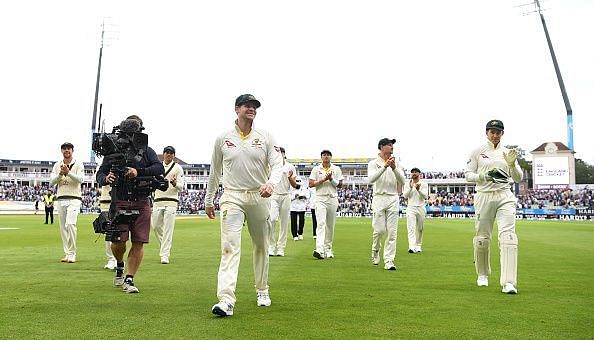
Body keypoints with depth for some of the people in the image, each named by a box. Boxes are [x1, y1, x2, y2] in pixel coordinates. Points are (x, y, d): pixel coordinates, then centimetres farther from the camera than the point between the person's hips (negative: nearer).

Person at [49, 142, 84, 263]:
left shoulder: (78, 164, 3)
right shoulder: (57, 165, 14)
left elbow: (80, 179, -13)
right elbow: (51, 182, 4)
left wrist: (68, 172, -26)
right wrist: (60, 174, -12)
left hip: (74, 199, -5)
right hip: (61, 199, 5)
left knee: (70, 223, -20)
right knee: (63, 227, 6)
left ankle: (72, 254, -14)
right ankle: (67, 254, 13)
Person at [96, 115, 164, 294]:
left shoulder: (146, 151, 10)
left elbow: (159, 168, -6)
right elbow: (100, 173, 10)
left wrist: (138, 172, -20)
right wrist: (106, 179, -14)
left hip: (141, 203, 1)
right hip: (120, 203, 0)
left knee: (138, 243, -1)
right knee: (118, 241, -6)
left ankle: (129, 279, 10)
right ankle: (120, 265, 27)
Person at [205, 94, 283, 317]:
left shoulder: (266, 138, 4)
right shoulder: (223, 139, 6)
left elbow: (277, 165, -5)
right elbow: (215, 172, 14)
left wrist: (270, 183, -26)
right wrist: (208, 200, 17)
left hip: (259, 197, 2)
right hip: (232, 197, -1)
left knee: (261, 246, 12)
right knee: (230, 246, -13)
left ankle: (262, 291, 30)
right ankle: (226, 300, -20)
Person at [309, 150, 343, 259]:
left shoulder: (336, 169, 11)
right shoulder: (316, 169, 7)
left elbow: (340, 184, 7)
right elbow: (311, 184, -2)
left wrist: (331, 179, -10)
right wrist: (323, 179, -11)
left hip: (333, 199, 3)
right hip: (320, 199, -2)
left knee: (330, 225, 6)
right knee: (321, 223, -15)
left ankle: (328, 248, 16)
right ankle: (319, 249, -26)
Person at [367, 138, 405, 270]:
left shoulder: (395, 163, 13)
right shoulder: (374, 163, 2)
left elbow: (402, 181, 2)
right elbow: (371, 180, -17)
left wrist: (394, 168, -14)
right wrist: (385, 166, -24)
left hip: (393, 199, 3)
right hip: (379, 199, -3)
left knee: (392, 232, -2)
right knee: (379, 230, -6)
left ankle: (389, 261, 1)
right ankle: (375, 250, 24)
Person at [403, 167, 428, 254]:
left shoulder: (424, 184, 3)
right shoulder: (407, 184, 6)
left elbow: (425, 196, -9)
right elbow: (405, 196, -5)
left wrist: (418, 189, -25)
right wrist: (410, 188, -19)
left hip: (421, 208, 1)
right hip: (411, 208, -1)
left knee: (420, 229, 8)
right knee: (411, 228, -13)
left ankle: (418, 246, 20)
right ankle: (412, 247, -22)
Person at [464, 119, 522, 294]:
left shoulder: (508, 152, 12)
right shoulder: (477, 151, 6)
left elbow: (518, 178, 11)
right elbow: (468, 175, 4)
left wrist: (512, 164, -9)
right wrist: (484, 176, -14)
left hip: (505, 197, 1)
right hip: (484, 196, -1)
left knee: (508, 235, -15)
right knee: (482, 238, 5)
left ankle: (509, 283, -19)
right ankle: (482, 274, 28)